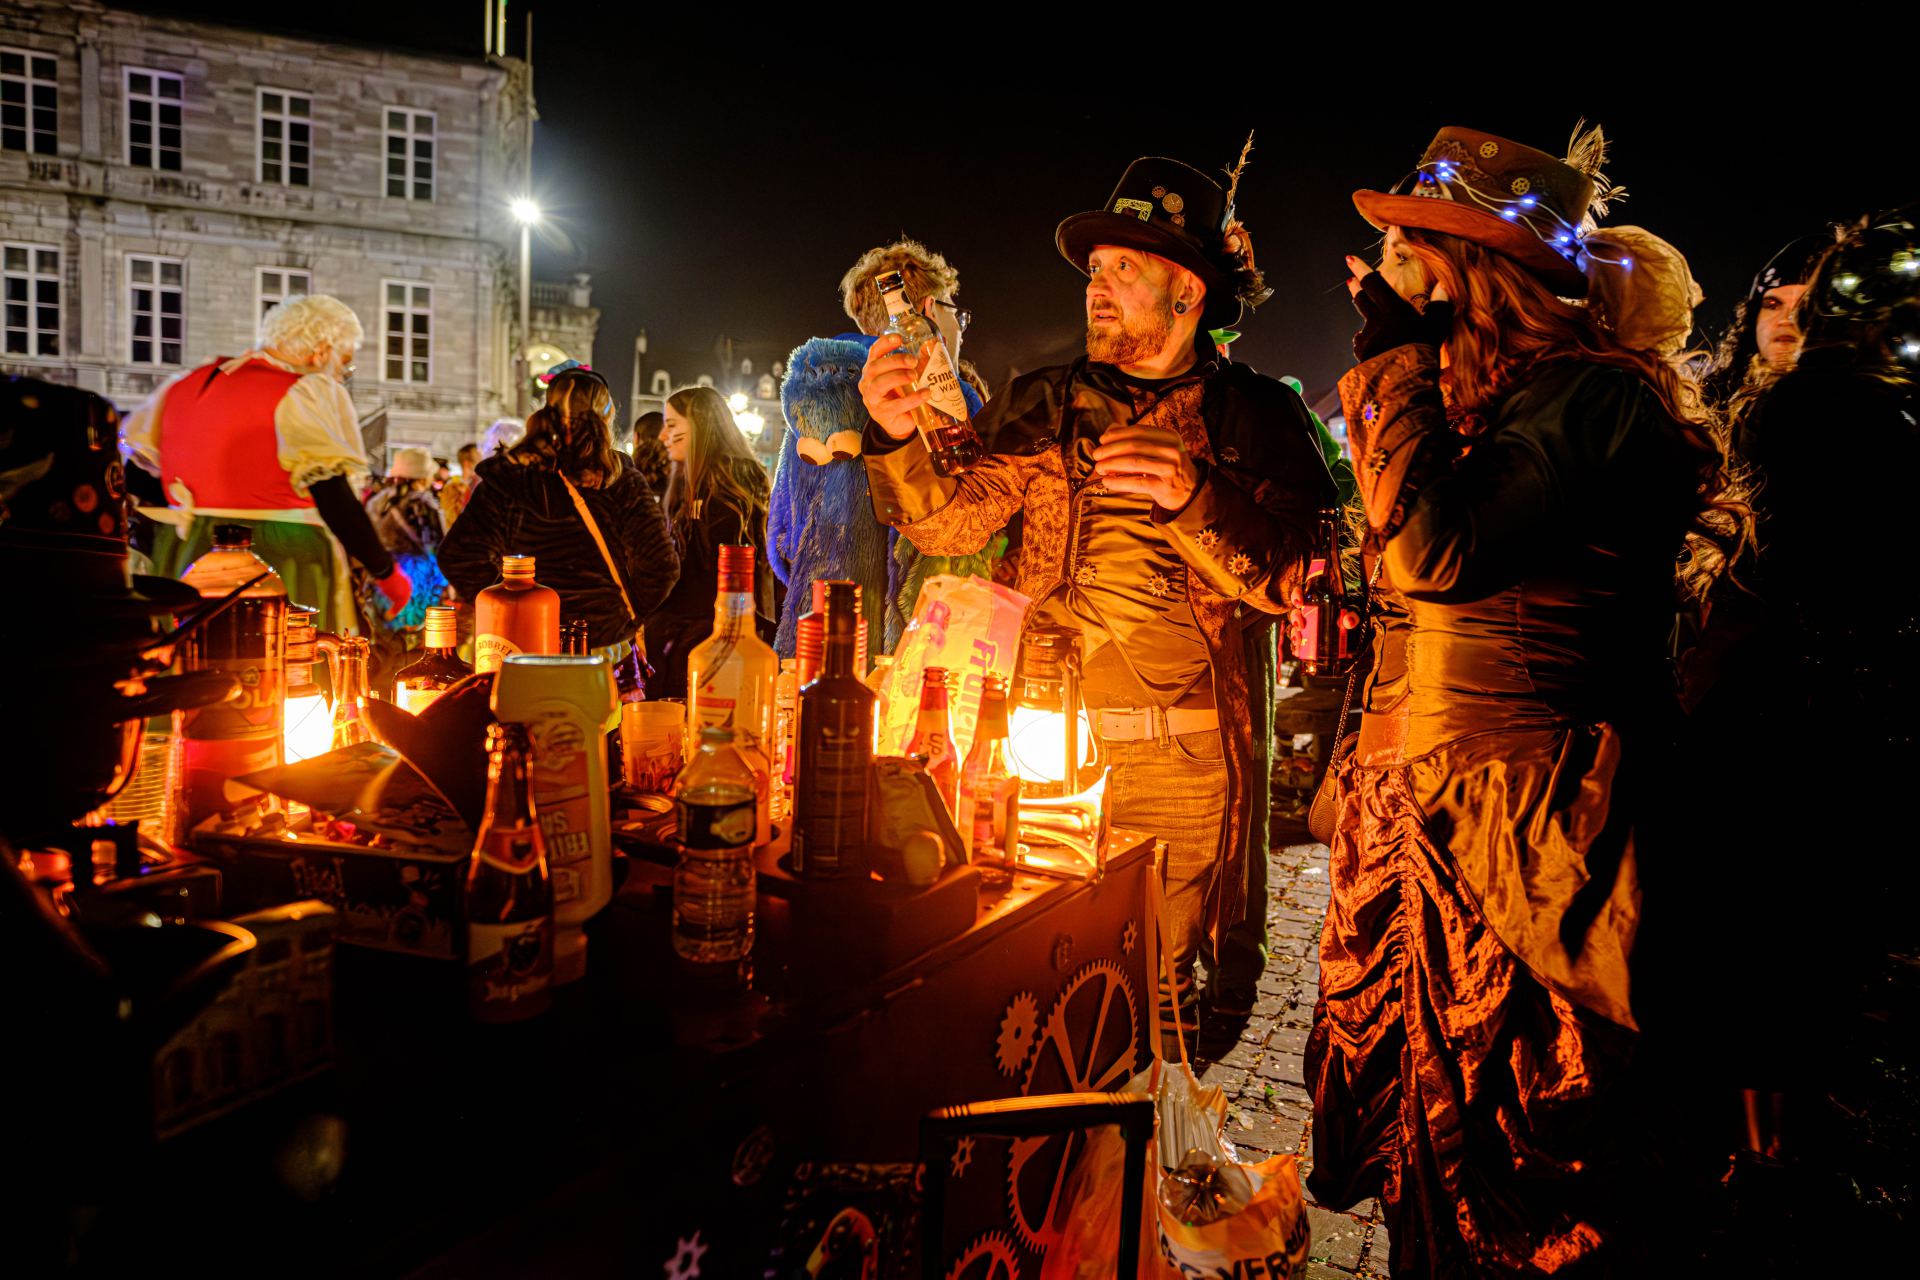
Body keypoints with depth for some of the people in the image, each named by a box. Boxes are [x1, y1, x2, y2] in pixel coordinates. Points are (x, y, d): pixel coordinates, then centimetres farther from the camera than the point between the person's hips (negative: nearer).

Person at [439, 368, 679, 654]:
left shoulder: (507, 477, -2)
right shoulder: (622, 481, -6)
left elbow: (459, 556, -7)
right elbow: (660, 563, -12)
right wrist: (628, 616, 4)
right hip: (606, 641, -1)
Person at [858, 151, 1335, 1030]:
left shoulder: (1256, 414, 4)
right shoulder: (1045, 405, 10)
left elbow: (1283, 580, -5)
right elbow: (948, 522, 0)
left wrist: (1194, 497, -20)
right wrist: (895, 436, -18)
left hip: (1185, 756, -1)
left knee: (1160, 982, 7)